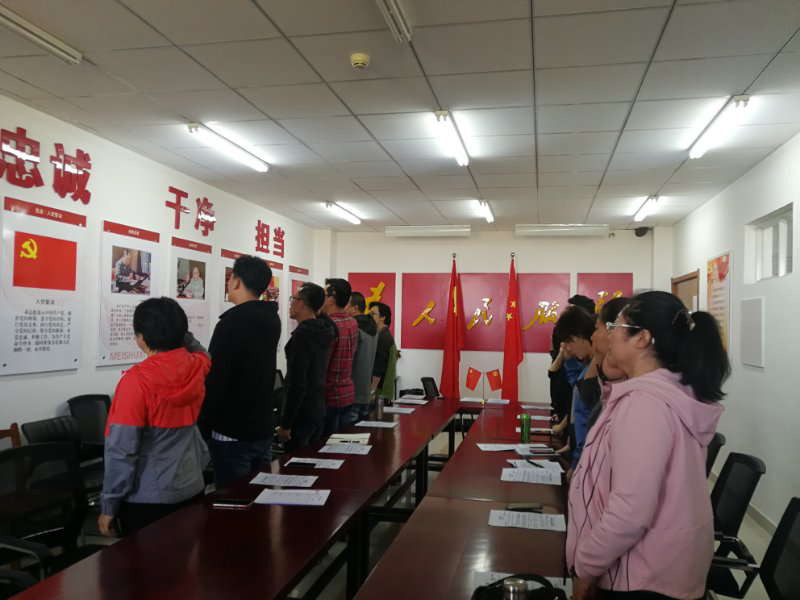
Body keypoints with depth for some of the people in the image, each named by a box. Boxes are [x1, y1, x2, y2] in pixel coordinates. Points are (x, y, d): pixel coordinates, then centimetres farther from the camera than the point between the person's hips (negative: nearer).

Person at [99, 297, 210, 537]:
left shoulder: (137, 380, -21)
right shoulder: (197, 367, -6)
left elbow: (122, 449, -19)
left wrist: (108, 506, -10)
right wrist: (175, 329, 12)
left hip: (148, 499, -5)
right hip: (192, 490, 6)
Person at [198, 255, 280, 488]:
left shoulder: (230, 324, -18)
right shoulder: (271, 321, 4)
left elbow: (214, 384, -19)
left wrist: (202, 430, -11)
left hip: (232, 434, -7)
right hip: (263, 430, 7)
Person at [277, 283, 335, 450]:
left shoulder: (302, 335, -19)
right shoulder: (325, 331, 6)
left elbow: (297, 383, -22)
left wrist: (285, 424, -18)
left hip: (301, 414, -9)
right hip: (318, 411, 9)